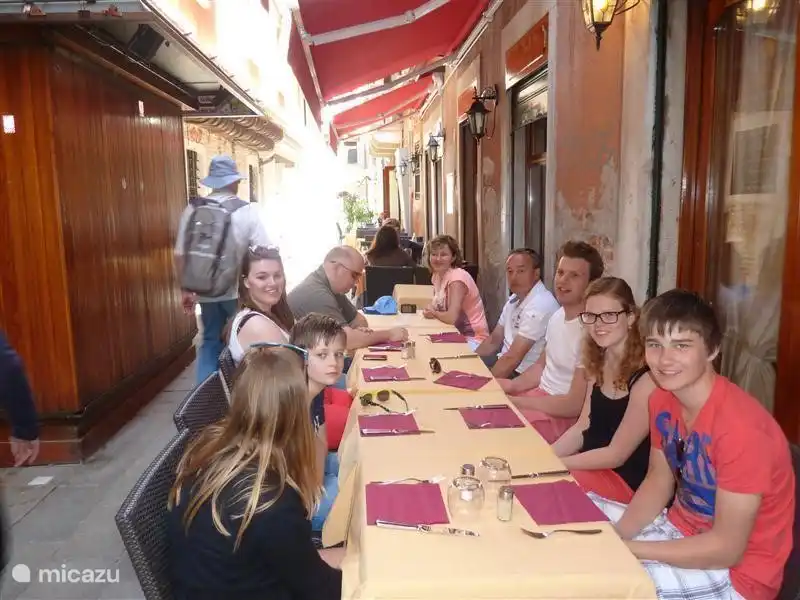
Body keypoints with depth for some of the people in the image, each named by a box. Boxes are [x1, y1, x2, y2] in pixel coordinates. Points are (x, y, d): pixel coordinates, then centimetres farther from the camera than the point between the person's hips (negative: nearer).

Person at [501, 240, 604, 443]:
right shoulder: (558, 316, 5)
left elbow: (575, 405, -23)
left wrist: (515, 401, -18)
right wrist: (512, 386, 0)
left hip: (565, 417, -8)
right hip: (541, 395, 8)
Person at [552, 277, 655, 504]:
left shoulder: (646, 378, -22)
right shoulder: (599, 363, 3)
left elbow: (616, 454, -18)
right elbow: (582, 428, 7)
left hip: (626, 481, -7)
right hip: (592, 465, 7)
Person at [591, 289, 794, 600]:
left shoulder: (740, 426, -29)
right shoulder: (662, 400, -6)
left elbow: (727, 548, -24)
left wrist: (626, 548, -22)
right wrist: (614, 537, -12)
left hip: (735, 573, -7)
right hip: (681, 529, 7)